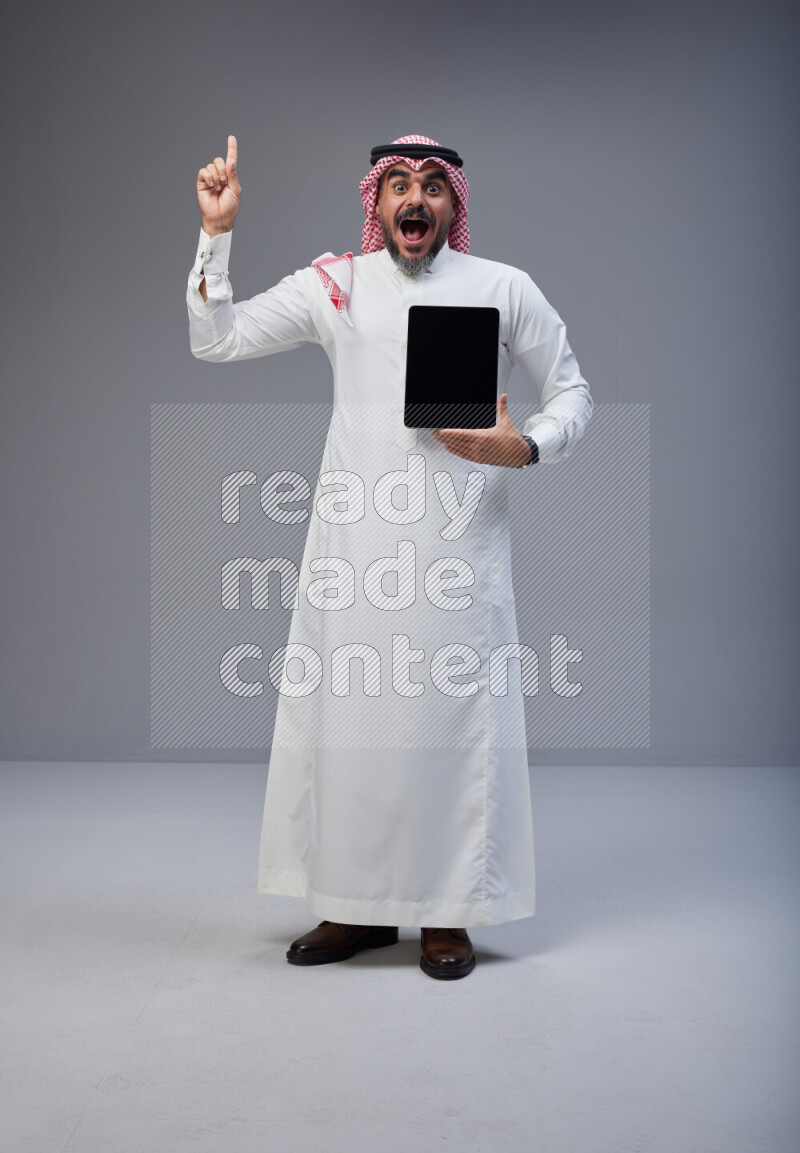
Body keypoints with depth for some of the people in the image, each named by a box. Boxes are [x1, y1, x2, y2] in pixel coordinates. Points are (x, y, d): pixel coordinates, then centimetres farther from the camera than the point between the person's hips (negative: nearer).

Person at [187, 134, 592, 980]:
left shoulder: (504, 289, 6)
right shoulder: (333, 286, 9)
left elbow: (571, 392, 11)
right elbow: (213, 341, 8)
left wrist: (524, 448, -9)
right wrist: (216, 233, -2)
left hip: (457, 539, -1)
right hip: (354, 538, 2)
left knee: (454, 712, -1)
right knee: (344, 710, 4)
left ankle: (449, 913, 13)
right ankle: (357, 906, 18)